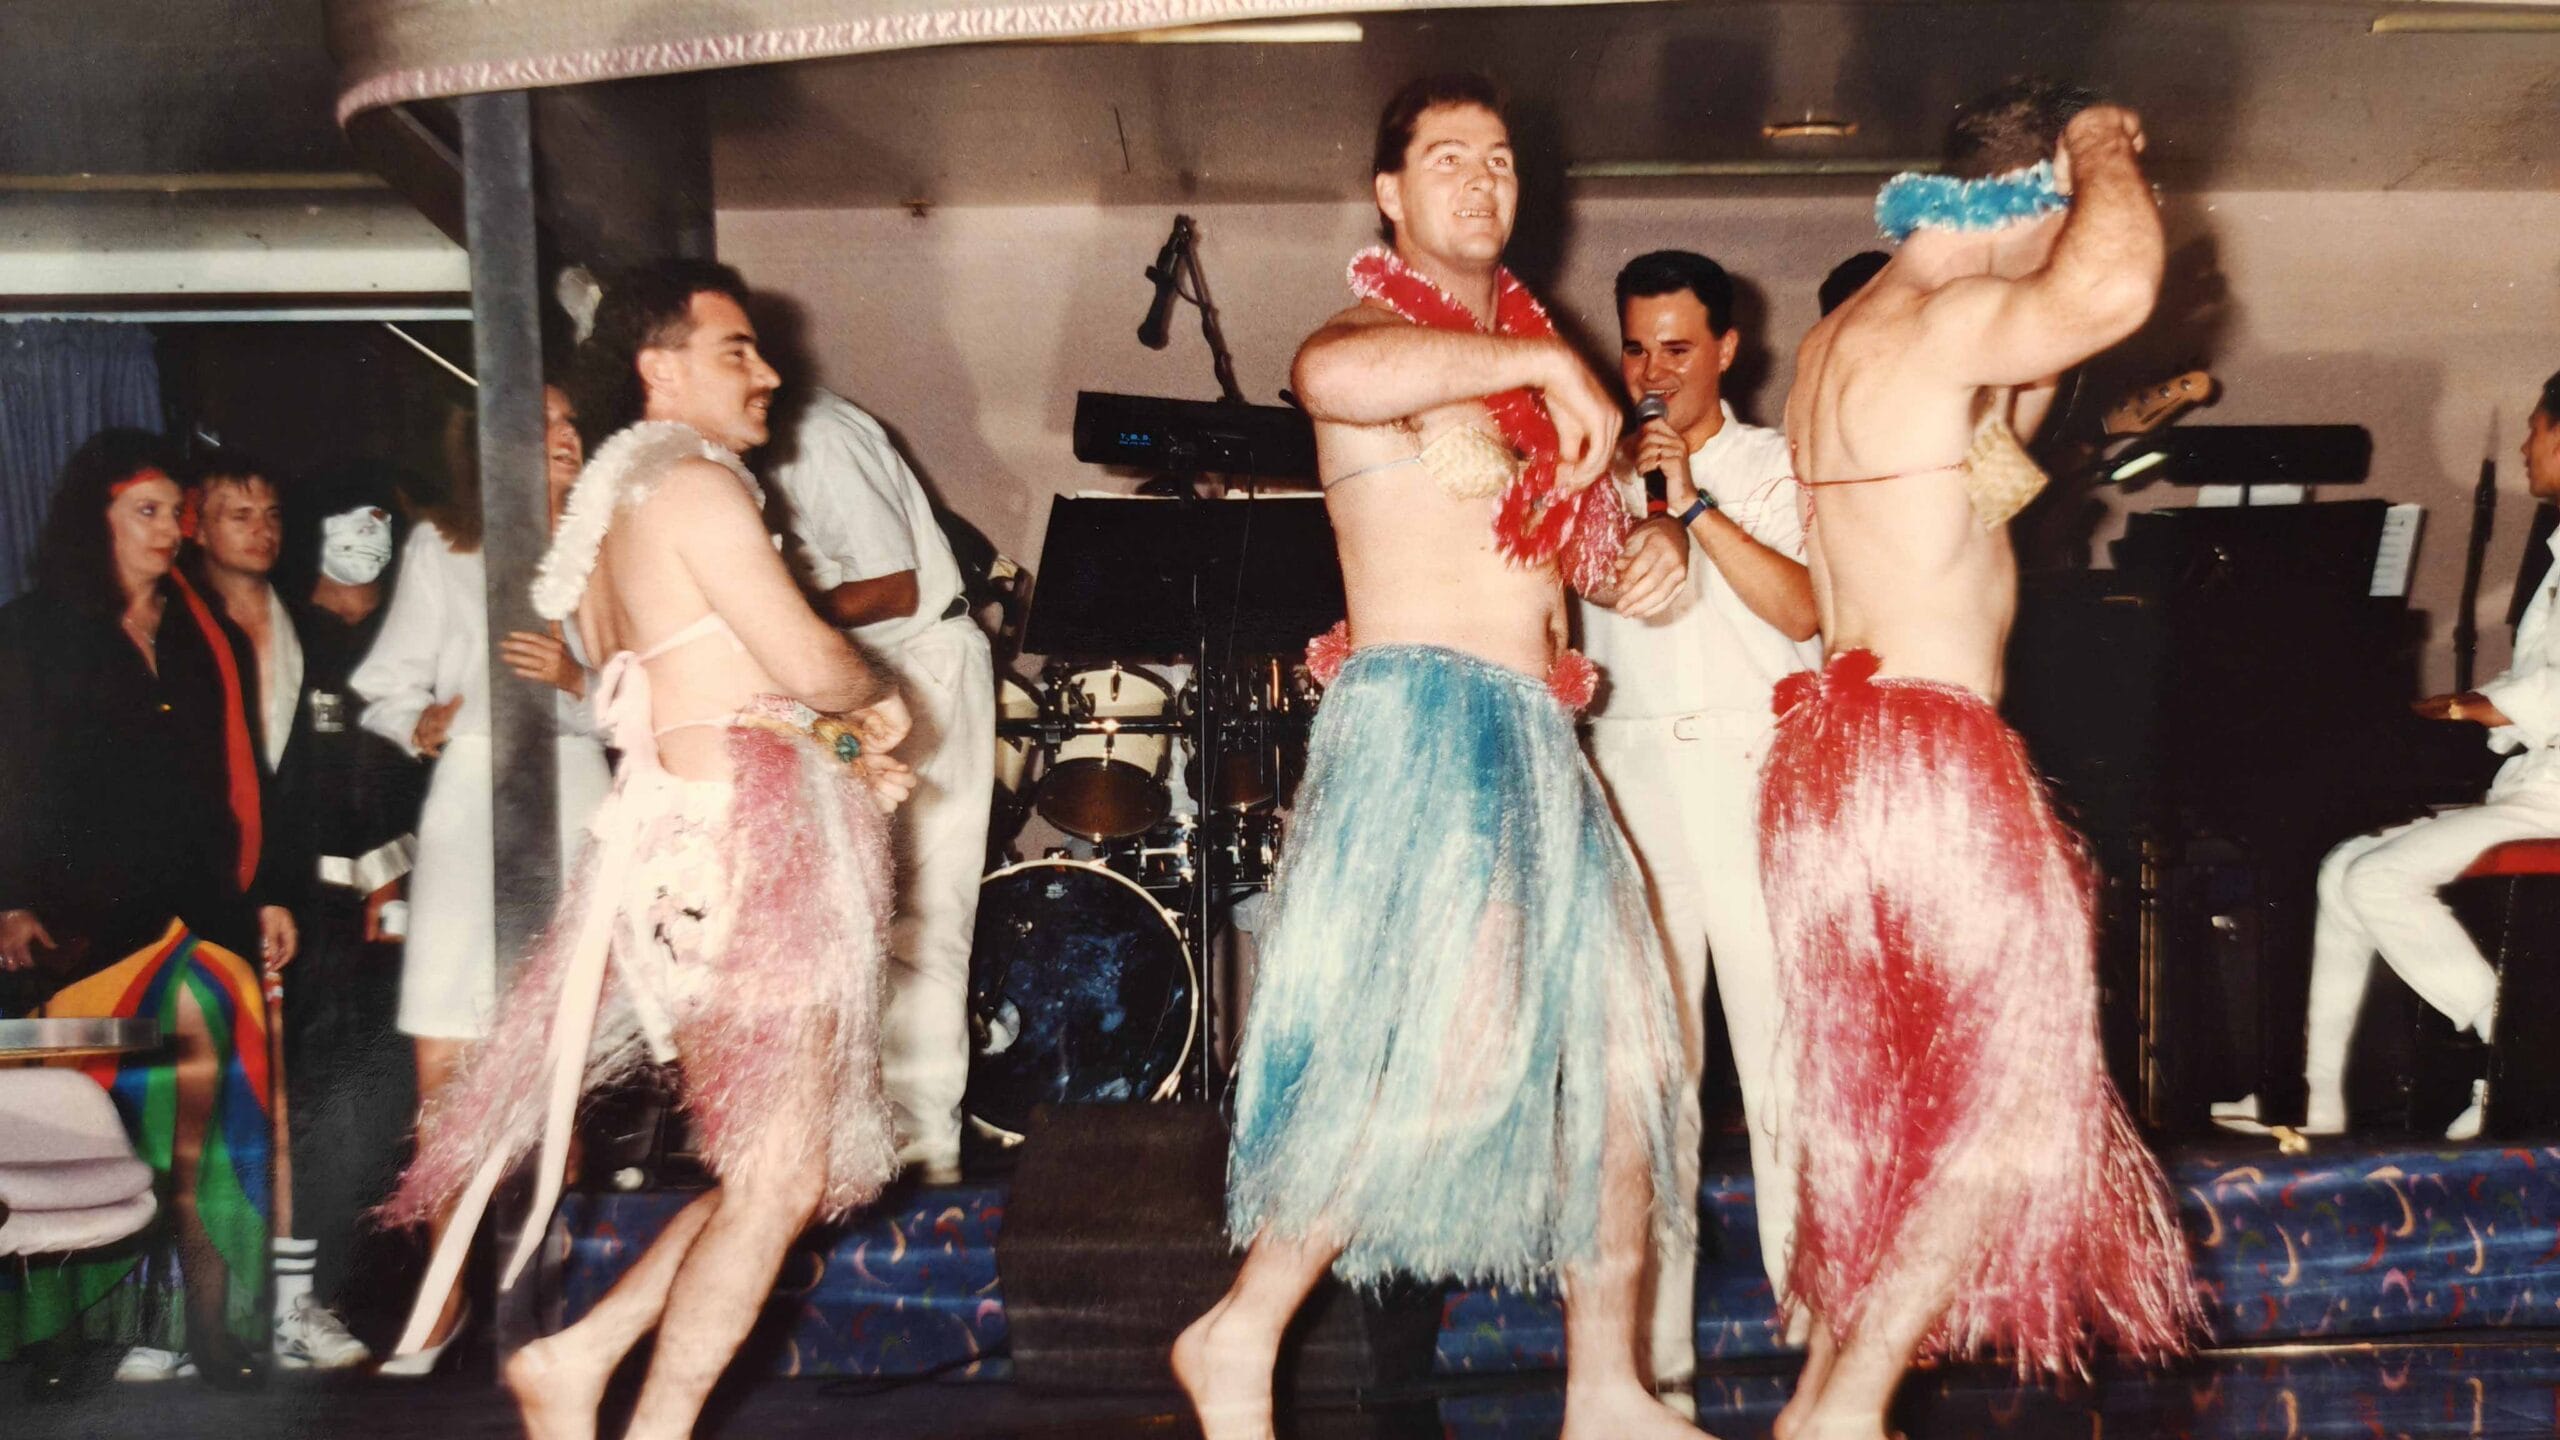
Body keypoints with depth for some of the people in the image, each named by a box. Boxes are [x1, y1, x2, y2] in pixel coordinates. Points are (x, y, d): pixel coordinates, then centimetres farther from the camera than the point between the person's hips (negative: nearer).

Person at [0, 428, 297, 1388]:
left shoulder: (212, 641, 21)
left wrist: (267, 895, 12)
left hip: (202, 901, 3)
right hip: (91, 906, -3)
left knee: (210, 1043, -14)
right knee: (194, 1017, -23)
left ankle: (164, 1311, -6)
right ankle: (196, 1260, -10)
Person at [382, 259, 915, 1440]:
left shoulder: (616, 511, 22)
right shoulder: (692, 486, -8)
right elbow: (809, 662, -14)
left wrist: (841, 747, 13)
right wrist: (877, 692, 8)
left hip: (707, 849, 10)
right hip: (737, 849, -10)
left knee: (780, 1167, 12)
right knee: (777, 1175, -7)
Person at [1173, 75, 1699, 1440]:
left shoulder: (1526, 357, 21)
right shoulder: (1373, 337, -4)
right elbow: (1333, 376, -32)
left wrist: (1646, 557, 12)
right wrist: (1542, 363, -24)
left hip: (1535, 738, 8)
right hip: (1418, 719, -8)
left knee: (1617, 1044, 8)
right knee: (1451, 1045, -18)